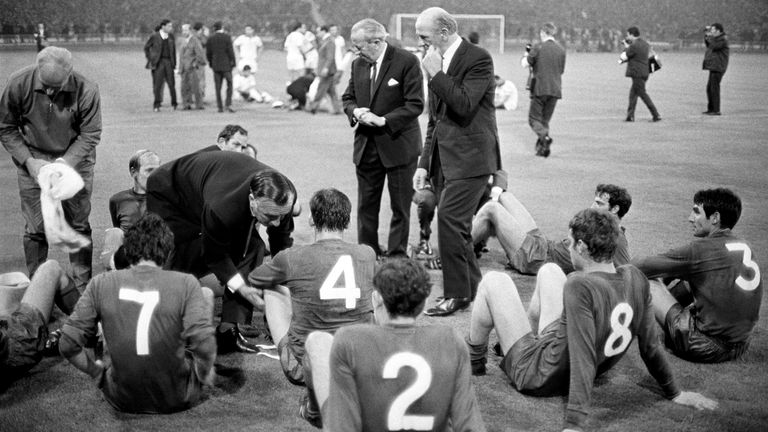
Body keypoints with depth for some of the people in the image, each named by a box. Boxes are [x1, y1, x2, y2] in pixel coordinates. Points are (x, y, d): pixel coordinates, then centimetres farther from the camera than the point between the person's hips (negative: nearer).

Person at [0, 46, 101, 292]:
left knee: (78, 226, 5)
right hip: (32, 163, 1)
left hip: (75, 161, 0)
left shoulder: (86, 90, -20)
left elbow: (90, 134, -11)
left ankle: (84, 288, 18)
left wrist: (65, 162, -22)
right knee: (35, 229, 1)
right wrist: (29, 161, -15)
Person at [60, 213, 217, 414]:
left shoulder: (101, 284, -7)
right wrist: (205, 374, -2)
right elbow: (204, 344, -21)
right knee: (206, 293, 15)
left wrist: (97, 370, 9)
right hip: (177, 399, -2)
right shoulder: (186, 284, -13)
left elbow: (68, 345, -7)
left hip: (121, 399, 2)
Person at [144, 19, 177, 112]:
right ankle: (156, 106, 4)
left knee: (171, 83, -1)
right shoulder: (155, 36, -4)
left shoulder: (171, 37, 8)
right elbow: (146, 48, 6)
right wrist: (149, 59, 0)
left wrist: (174, 63, 10)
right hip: (158, 62, -3)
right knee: (157, 84, -3)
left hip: (168, 62, 3)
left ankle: (174, 104, 10)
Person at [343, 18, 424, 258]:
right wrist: (355, 111, -7)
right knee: (366, 205, 11)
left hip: (399, 146, -5)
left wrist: (383, 120, -21)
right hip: (366, 147, 5)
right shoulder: (358, 64, 7)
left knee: (400, 208, 5)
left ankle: (396, 256, 15)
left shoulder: (407, 62, -12)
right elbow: (348, 98, 16)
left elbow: (415, 104, -16)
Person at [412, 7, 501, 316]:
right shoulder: (438, 62, 15)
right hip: (447, 157, 8)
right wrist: (424, 163, 15)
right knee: (457, 225, 11)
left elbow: (464, 106, -23)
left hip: (470, 157, -8)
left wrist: (435, 74, -16)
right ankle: (472, 288, 22)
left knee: (450, 220, -15)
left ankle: (457, 294, -5)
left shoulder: (478, 59, -10)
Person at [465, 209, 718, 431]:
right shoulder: (636, 279, -14)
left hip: (536, 376, -7)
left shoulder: (579, 287, -34)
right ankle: (531, 336, 42)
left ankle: (473, 361, 26)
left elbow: (584, 360, -37)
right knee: (549, 270, 19)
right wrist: (674, 394, 7)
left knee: (493, 281, 6)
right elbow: (650, 344, -6)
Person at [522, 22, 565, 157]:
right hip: (555, 89, 5)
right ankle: (542, 148, 9)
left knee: (534, 118, 2)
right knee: (545, 119, 13)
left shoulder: (538, 47, -6)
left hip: (540, 89, -5)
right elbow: (561, 70, 15)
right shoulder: (561, 49, 8)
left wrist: (525, 56, 16)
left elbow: (525, 64, -4)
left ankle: (544, 137, -24)